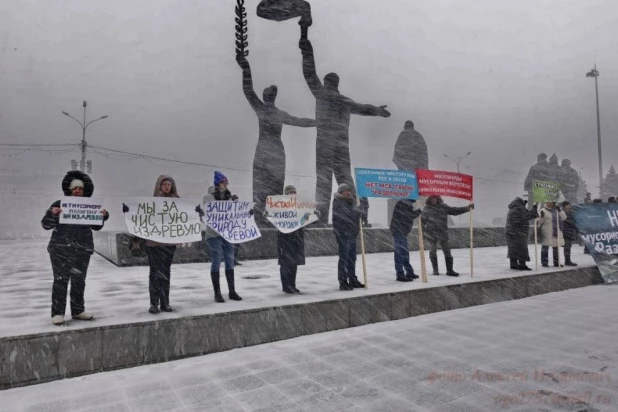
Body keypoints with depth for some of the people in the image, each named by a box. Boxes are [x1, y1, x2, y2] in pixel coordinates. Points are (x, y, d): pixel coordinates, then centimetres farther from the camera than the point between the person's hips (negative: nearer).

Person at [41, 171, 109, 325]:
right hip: (60, 250, -3)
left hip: (82, 250, 3)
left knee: (79, 281, 10)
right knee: (60, 281, -2)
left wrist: (103, 216, -6)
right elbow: (46, 225, -2)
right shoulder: (59, 204, -1)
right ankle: (57, 313, 6)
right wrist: (52, 214, -22)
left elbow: (96, 227, 13)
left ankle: (78, 310, 19)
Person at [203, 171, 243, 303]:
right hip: (214, 234, -5)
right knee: (216, 262, -2)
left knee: (230, 261, 8)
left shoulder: (229, 196, 11)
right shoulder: (208, 197, -3)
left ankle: (232, 291, 17)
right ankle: (217, 293, 8)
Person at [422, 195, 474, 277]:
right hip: (431, 233, -1)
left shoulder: (443, 207, 6)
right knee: (433, 251, 2)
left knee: (447, 251, 3)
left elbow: (455, 211, 9)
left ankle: (449, 270, 13)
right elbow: (423, 221, 3)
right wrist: (422, 233, -1)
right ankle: (435, 270, 15)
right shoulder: (426, 209, 2)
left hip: (442, 233, 2)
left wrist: (467, 208, 2)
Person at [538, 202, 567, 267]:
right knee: (545, 247, -2)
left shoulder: (556, 210, 11)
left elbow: (564, 218, 4)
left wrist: (560, 211, -9)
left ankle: (556, 262, 22)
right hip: (547, 233, -5)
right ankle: (544, 262, 4)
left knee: (556, 247, 12)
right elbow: (540, 221, -7)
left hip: (556, 232, 5)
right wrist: (541, 216, -27)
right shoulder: (543, 210, -4)